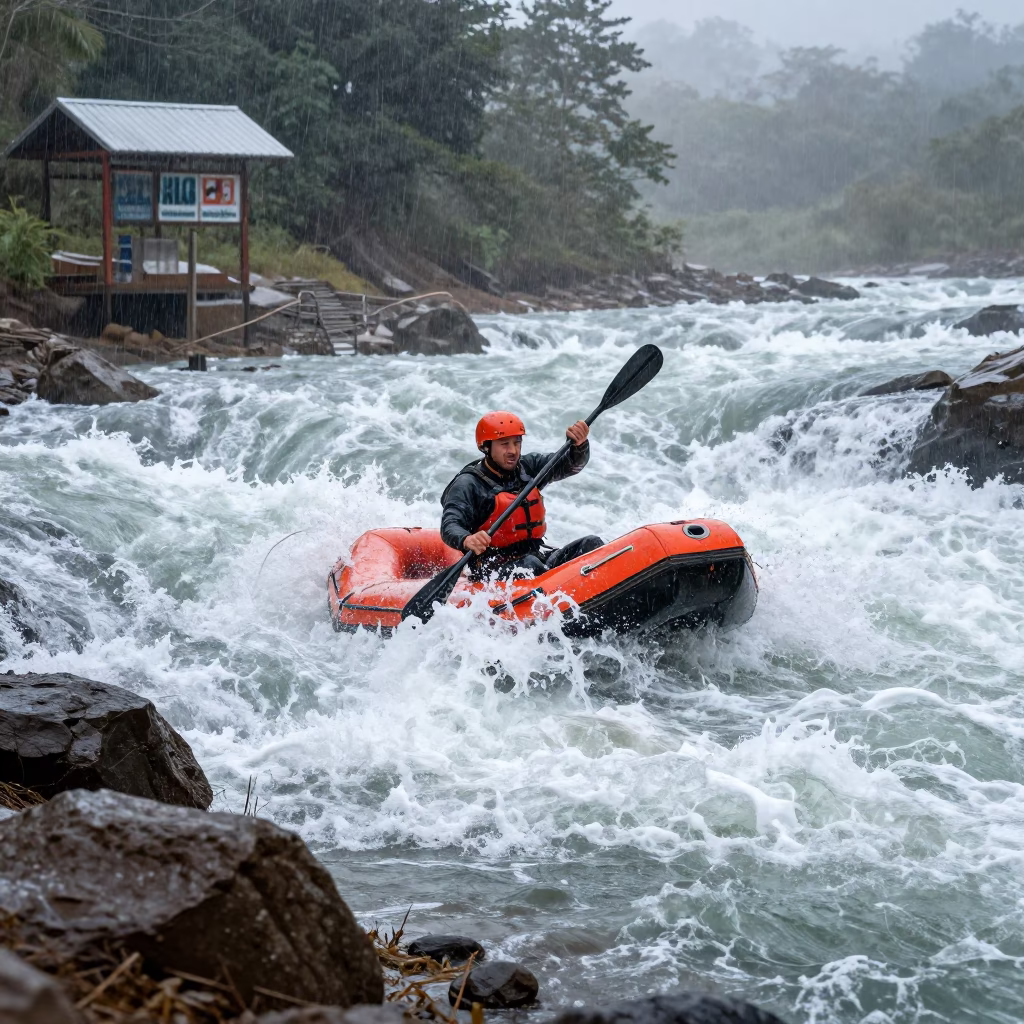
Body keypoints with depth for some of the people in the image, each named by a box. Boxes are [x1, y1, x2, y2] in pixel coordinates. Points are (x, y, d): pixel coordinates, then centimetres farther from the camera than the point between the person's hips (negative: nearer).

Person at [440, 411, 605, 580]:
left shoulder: (527, 467, 13)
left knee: (591, 544, -12)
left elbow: (572, 464, 8)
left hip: (536, 553, 6)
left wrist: (579, 445, -16)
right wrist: (466, 540, -43)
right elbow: (449, 526, -19)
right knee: (530, 565, -36)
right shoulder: (469, 484, -6)